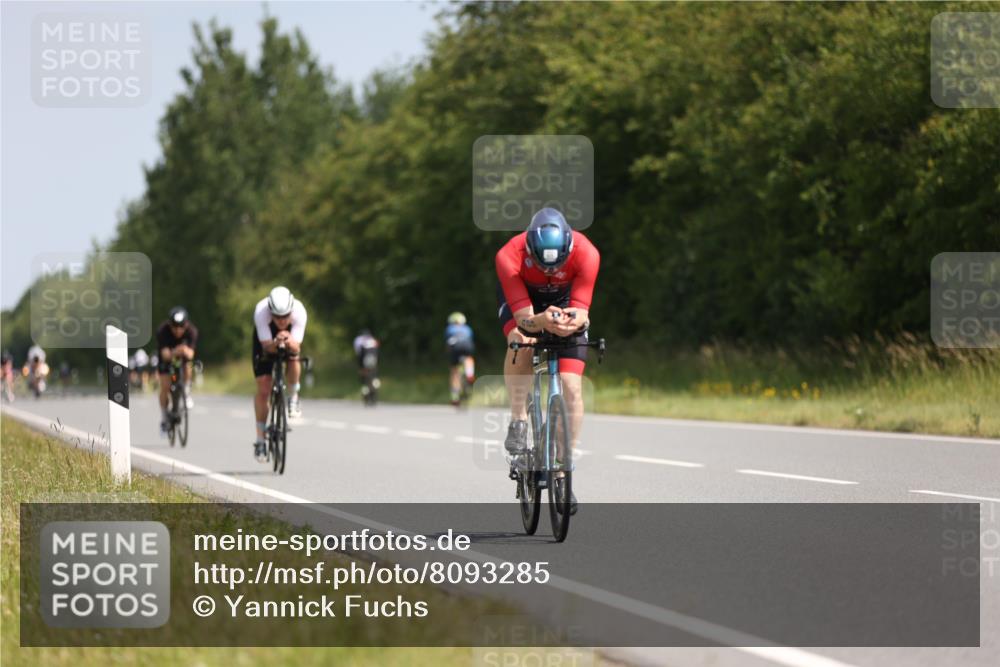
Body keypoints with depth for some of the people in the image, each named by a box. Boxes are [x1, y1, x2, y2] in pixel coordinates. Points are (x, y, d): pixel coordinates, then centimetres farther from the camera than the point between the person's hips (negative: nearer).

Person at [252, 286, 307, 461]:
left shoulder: (299, 311, -36)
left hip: (291, 339, 1)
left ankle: (293, 397, -6)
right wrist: (276, 343, -58)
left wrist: (290, 342, -60)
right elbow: (267, 346, -36)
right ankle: (260, 441, 2)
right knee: (263, 389, -9)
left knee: (293, 356, -34)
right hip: (267, 339, 0)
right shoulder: (261, 311, -38)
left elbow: (297, 347, -38)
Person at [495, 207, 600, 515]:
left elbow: (581, 312, -35)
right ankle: (518, 420, -17)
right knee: (520, 340, -34)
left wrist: (574, 321, -58)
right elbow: (523, 318, -39)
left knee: (572, 387, -10)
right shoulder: (509, 257, -38)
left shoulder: (586, 253, -36)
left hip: (565, 298, 1)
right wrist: (542, 322, -61)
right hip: (519, 294, -1)